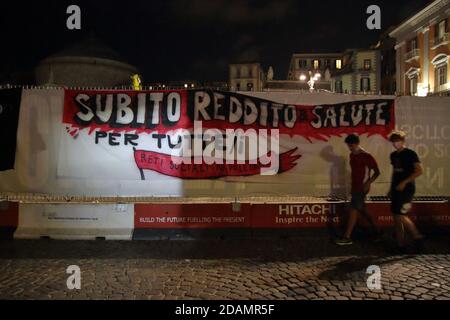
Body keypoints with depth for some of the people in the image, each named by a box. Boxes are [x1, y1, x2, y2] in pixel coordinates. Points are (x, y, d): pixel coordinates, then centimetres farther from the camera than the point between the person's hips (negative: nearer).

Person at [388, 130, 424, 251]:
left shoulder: (410, 154, -8)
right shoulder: (393, 155, 12)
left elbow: (420, 170, -14)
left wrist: (404, 182, -19)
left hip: (407, 189, -7)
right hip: (396, 189, 7)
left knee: (401, 215, -11)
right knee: (396, 216, 6)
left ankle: (417, 236, 11)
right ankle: (401, 244, 15)